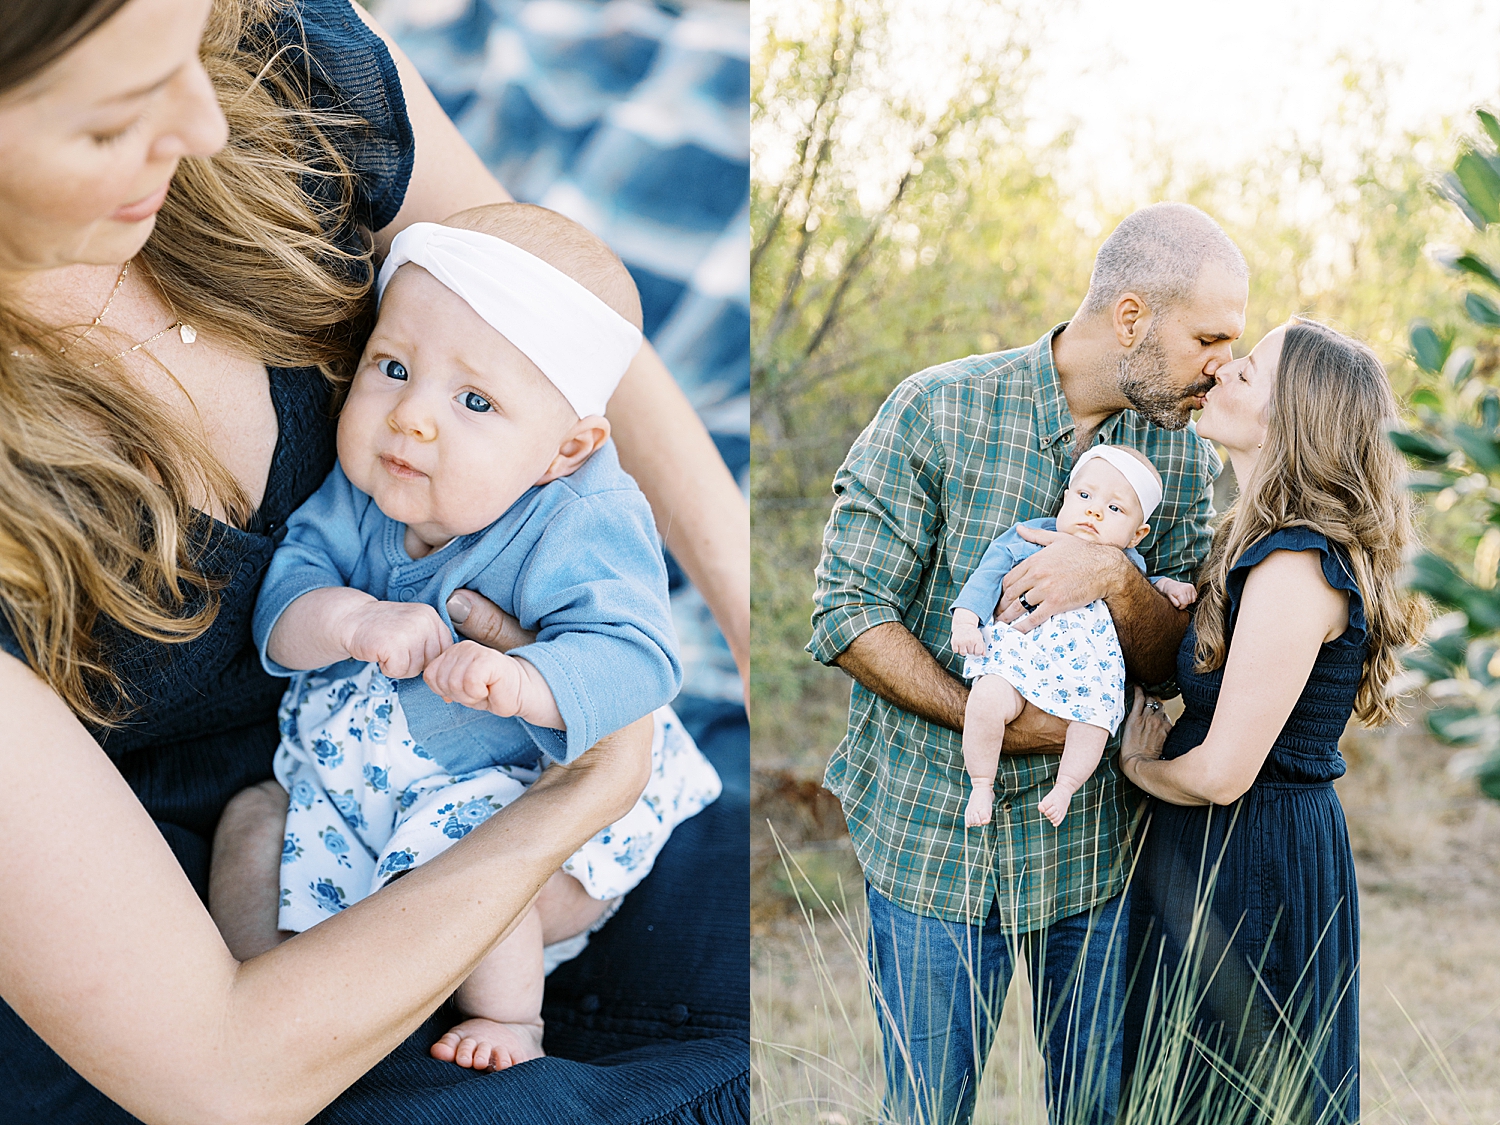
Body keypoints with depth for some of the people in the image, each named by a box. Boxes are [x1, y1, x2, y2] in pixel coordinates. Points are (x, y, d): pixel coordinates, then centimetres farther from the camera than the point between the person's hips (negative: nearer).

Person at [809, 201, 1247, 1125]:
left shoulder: (1185, 457, 1)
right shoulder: (937, 412, -11)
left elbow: (1175, 660, -2)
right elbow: (848, 611, -12)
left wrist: (1118, 580, -23)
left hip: (1092, 843, 3)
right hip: (931, 833, -3)